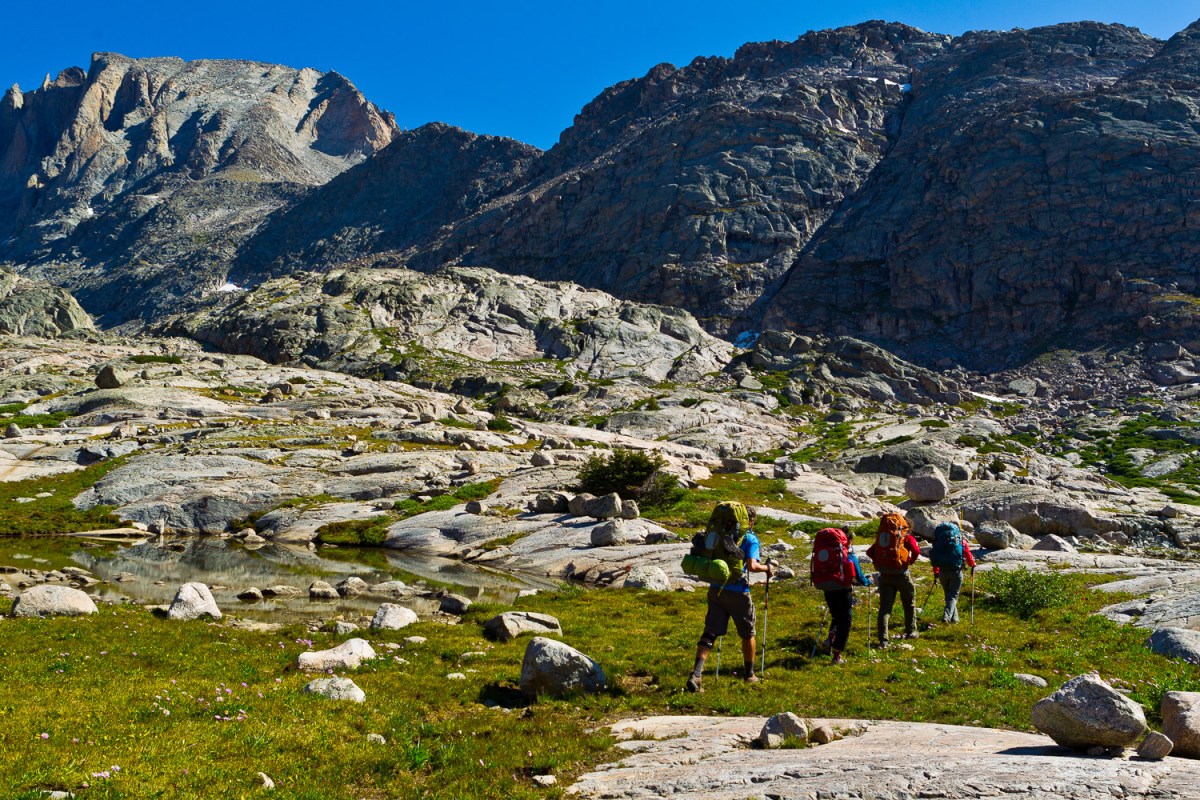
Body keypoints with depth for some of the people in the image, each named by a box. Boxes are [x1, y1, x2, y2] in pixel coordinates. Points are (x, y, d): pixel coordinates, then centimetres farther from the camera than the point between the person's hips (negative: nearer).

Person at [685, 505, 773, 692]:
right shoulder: (751, 539, -4)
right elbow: (752, 566, -17)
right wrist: (767, 568, 1)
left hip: (715, 589, 4)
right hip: (737, 591, -4)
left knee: (709, 633, 2)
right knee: (747, 634, 17)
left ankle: (695, 674, -14)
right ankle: (749, 674, 30)